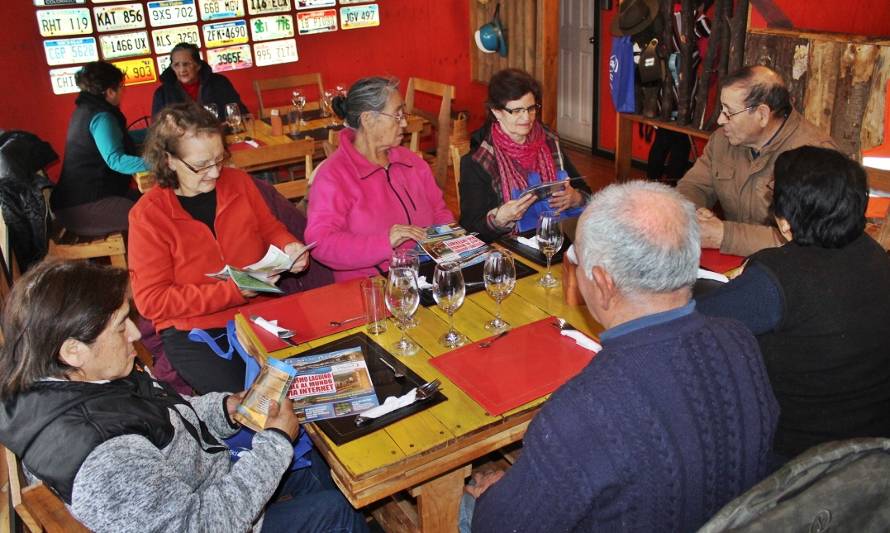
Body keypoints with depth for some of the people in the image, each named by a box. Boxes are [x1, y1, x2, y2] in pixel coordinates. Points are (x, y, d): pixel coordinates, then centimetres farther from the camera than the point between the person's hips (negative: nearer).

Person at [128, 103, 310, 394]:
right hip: (192, 332, -4)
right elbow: (151, 301, -11)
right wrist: (233, 291, -20)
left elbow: (269, 227, 18)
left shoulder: (238, 181, 2)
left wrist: (289, 247, -6)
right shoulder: (148, 215, -9)